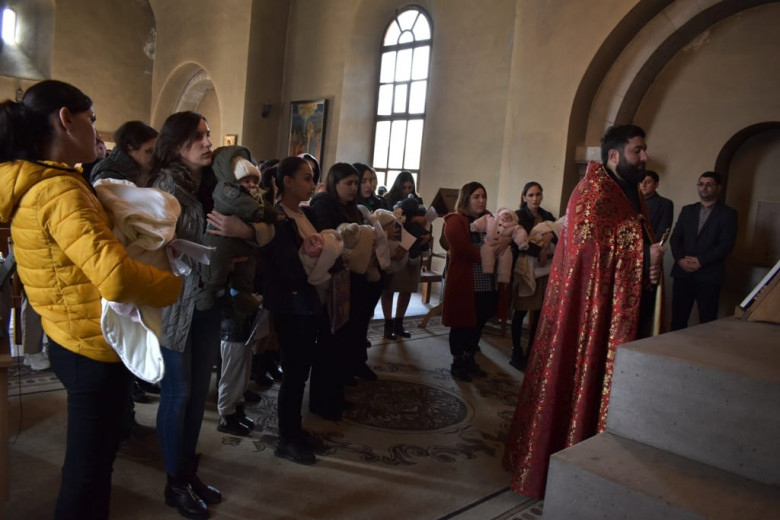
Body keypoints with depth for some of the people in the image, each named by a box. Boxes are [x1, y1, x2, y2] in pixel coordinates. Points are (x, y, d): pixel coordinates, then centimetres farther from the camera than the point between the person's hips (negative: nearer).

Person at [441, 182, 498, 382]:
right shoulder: (455, 221, -9)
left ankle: (470, 360, 29)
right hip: (464, 282, -7)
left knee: (478, 324, 14)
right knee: (462, 325, 3)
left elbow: (502, 238, 13)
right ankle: (457, 363, 18)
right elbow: (464, 249, -20)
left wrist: (505, 241, -8)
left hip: (487, 283, 7)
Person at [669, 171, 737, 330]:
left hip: (709, 275, -3)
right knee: (678, 319, 4)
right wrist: (680, 259, -9)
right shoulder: (687, 210, 15)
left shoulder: (728, 213, 4)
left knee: (707, 323, 1)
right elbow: (675, 238, 8)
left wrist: (701, 262, -14)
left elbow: (726, 244, -6)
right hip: (683, 272, 3)